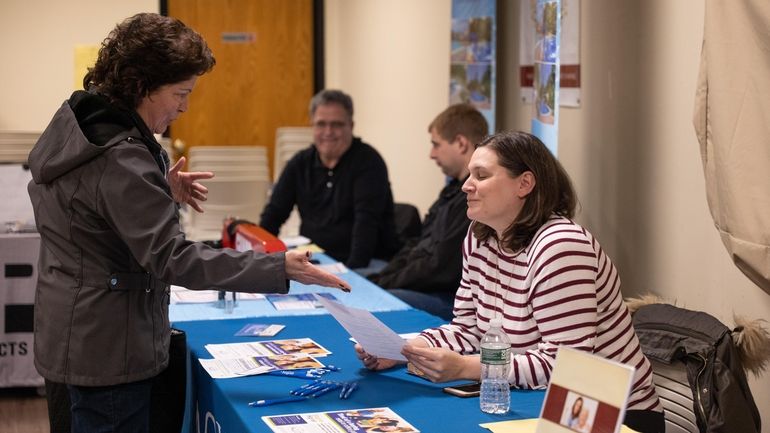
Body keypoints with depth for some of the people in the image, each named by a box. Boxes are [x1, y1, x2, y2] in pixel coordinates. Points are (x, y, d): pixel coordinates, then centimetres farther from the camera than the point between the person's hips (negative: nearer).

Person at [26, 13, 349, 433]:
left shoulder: (75, 121, 3)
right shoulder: (120, 159, -27)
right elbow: (174, 260, -30)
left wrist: (160, 191, 6)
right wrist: (280, 268, -33)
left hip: (79, 334, 10)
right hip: (106, 350, -10)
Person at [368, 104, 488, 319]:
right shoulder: (455, 188, 16)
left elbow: (441, 269, -21)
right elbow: (417, 245, 20)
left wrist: (383, 284, -11)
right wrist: (377, 280, 7)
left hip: (452, 299, -11)